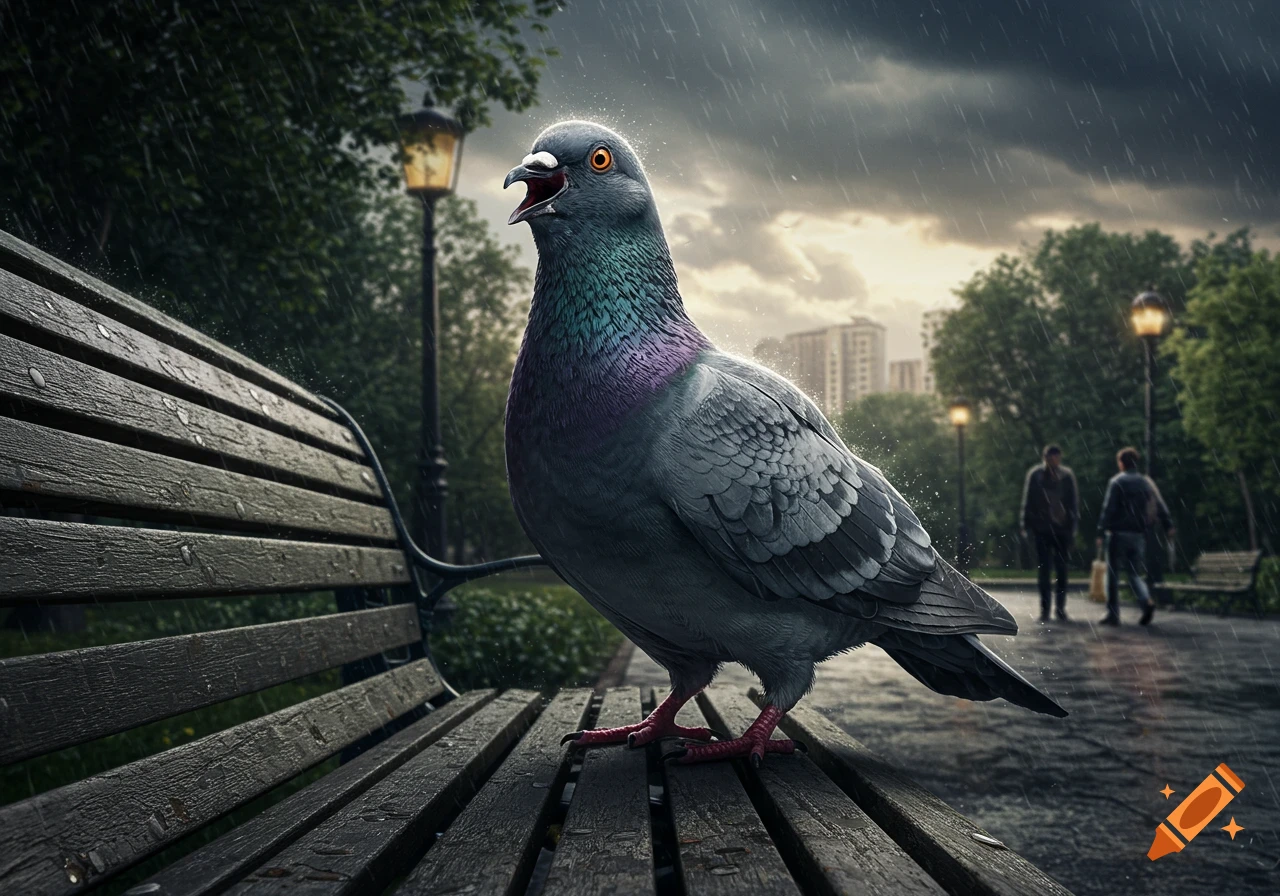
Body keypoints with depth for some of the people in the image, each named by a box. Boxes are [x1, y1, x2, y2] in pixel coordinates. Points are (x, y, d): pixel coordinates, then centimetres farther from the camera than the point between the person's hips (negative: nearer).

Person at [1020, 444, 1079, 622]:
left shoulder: (1067, 475, 1)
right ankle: (1044, 609, 4)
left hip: (1062, 528, 1)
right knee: (1044, 569, 0)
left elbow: (1073, 501, 6)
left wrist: (1073, 525, 2)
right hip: (1043, 529, -1)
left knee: (1062, 569, 4)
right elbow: (1028, 501, 2)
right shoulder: (1035, 475, -2)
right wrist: (1026, 526, -1)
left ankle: (1061, 607, 14)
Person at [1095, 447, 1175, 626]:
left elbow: (1108, 509, -12)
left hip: (1119, 533, -5)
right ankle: (1147, 602, -13)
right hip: (1139, 535, 5)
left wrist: (1101, 532, -12)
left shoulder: (1117, 482, -6)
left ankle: (1113, 614, 4)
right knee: (1134, 574, 12)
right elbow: (1160, 506, 5)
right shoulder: (1146, 483, 11)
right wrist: (1168, 526, 5)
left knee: (1113, 574, 4)